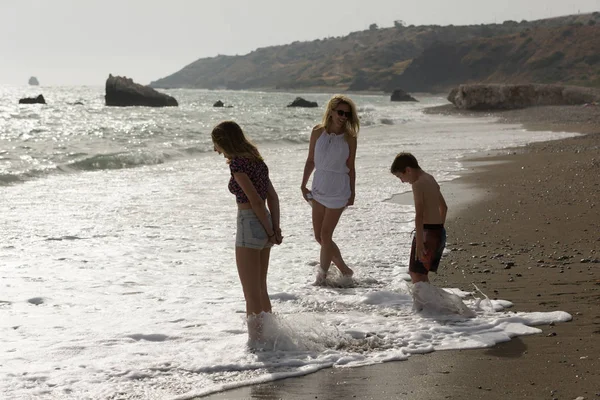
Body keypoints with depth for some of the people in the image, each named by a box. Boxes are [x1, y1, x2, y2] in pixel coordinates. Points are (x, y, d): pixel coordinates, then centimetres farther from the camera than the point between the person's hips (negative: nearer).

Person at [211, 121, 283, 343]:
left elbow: (256, 201, -18)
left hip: (249, 225, -9)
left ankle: (256, 343, 5)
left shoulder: (237, 163, -14)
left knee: (252, 294, 0)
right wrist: (276, 229, 5)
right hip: (264, 226, 9)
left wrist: (270, 232, -11)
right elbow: (273, 196, 10)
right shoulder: (255, 159, 12)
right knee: (261, 290, 19)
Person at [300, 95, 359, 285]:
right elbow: (310, 160, 6)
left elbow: (350, 167, -1)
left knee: (325, 235, -3)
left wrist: (352, 193, 2)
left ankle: (323, 272, 14)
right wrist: (303, 184, 5)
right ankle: (343, 268, 24)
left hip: (338, 191, -4)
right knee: (319, 236, 9)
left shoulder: (349, 138, -7)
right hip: (319, 188, 4)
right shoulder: (318, 132, -2)